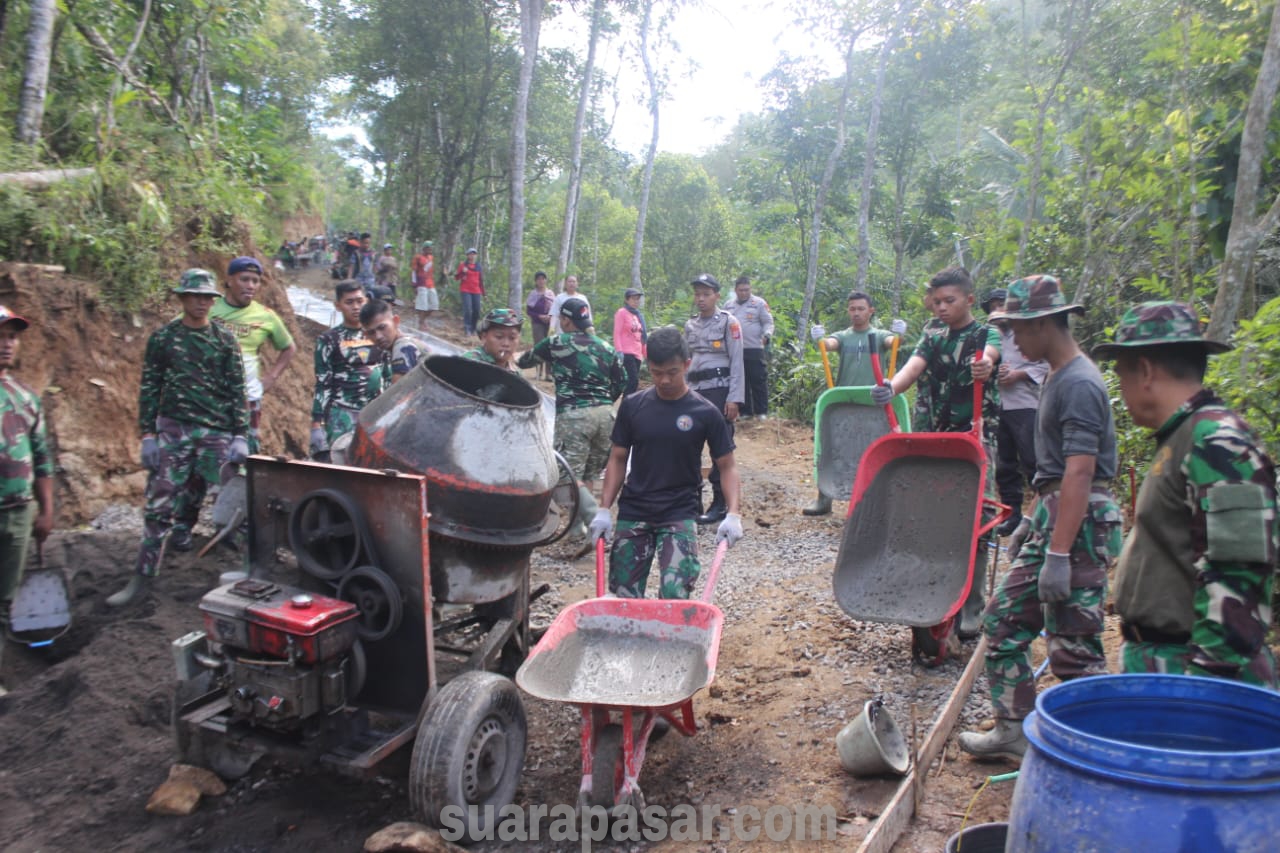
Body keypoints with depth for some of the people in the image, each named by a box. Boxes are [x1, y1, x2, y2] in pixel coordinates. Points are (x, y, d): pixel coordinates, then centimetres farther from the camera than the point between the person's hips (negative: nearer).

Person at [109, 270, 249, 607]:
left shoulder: (225, 340, 5)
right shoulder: (163, 338, 5)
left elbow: (237, 391, 4)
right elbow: (149, 389, 5)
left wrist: (240, 436, -2)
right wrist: (148, 435, -1)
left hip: (217, 431, 0)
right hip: (173, 430, 0)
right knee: (159, 504, -1)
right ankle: (142, 576, 7)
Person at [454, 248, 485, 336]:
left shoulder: (478, 265, 11)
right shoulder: (463, 264, 2)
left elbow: (481, 280, 16)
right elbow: (457, 277, 2)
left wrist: (483, 292, 14)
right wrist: (462, 272, -18)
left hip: (476, 291, 4)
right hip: (465, 290, -4)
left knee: (476, 310, 2)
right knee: (467, 309, -15)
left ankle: (473, 328, 15)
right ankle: (467, 328, -12)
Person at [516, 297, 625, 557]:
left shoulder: (555, 343, 2)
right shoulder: (605, 347, 14)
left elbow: (526, 360, 19)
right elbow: (621, 380, 18)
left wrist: (516, 359, 42)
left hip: (573, 415, -6)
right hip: (605, 414, 6)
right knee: (587, 474, 16)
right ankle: (577, 524, 22)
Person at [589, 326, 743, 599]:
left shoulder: (705, 413, -5)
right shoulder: (633, 406, 0)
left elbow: (726, 466, -1)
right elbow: (618, 459, 7)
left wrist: (732, 513, -15)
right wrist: (604, 509, -2)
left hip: (679, 515, -2)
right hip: (632, 514, 2)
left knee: (674, 592, -19)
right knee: (624, 595, 6)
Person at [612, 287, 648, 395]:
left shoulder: (638, 315, 19)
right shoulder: (622, 312, -3)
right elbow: (616, 333, -9)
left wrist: (646, 353, 21)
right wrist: (619, 352, -18)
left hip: (637, 354, 8)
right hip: (627, 353, -8)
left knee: (634, 382, 5)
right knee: (634, 381, -17)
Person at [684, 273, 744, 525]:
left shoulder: (728, 322, -3)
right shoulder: (690, 325, 14)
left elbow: (737, 362, -7)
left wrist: (734, 398, -14)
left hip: (719, 391, -6)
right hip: (694, 391, 6)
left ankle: (720, 504, 4)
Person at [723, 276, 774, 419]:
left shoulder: (759, 303, 3)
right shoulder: (728, 305, 15)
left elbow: (768, 322, 1)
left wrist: (767, 335, -17)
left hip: (754, 349, -4)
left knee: (758, 381, -3)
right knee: (740, 381, 6)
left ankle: (761, 411, 3)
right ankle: (745, 411, 14)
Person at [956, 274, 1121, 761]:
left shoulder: (1079, 384, -17)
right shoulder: (1059, 377, 14)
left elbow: (1079, 474, -24)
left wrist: (1058, 555, -26)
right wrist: (1031, 523, 23)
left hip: (1079, 526, -10)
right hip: (1051, 519, 10)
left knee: (1073, 649, -5)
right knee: (1003, 622, 13)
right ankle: (1015, 731, 24)